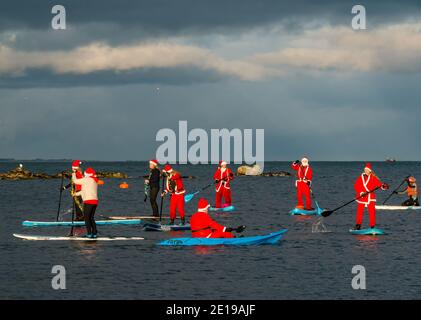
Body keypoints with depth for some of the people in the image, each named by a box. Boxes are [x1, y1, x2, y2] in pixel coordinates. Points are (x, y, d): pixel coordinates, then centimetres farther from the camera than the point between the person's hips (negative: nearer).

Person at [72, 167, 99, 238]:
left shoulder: (87, 180, -7)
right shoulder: (95, 181, 19)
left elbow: (75, 181, 1)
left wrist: (73, 174, 18)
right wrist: (77, 194, 34)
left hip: (88, 201, -8)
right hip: (95, 201, 8)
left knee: (87, 218, -1)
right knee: (91, 218, 14)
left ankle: (89, 233, -6)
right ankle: (94, 233, 8)